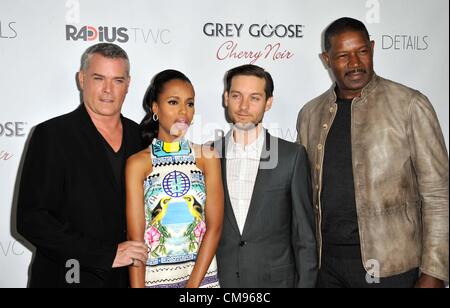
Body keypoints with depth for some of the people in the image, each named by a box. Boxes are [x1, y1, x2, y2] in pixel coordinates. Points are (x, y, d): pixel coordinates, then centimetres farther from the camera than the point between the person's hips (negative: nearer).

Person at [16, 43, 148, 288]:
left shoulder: (137, 134, 1)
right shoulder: (51, 135, -12)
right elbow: (31, 219, -17)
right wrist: (107, 254, -20)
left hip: (128, 276, 4)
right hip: (67, 277, -4)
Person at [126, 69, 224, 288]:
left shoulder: (207, 157, -3)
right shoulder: (138, 163, -7)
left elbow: (215, 226, -6)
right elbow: (135, 237, -9)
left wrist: (193, 283, -12)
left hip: (202, 274, 2)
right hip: (154, 277, -1)